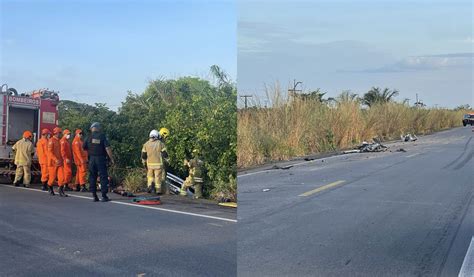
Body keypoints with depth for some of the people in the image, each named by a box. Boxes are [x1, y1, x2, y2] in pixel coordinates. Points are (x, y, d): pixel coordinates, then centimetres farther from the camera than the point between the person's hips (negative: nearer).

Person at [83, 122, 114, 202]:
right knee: (103, 177, 1)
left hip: (91, 159, 3)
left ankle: (94, 196, 10)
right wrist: (111, 158, -7)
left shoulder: (89, 137, 3)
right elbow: (107, 148, -12)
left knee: (92, 177, 10)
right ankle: (104, 196, -3)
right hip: (101, 159, -3)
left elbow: (84, 148, 8)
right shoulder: (102, 136, -5)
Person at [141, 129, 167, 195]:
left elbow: (143, 156, 1)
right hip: (158, 164, -2)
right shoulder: (160, 143, -6)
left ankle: (150, 186, -3)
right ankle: (158, 190, 10)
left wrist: (144, 163, 13)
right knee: (158, 177, 8)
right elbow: (165, 154, -8)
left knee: (150, 176, 18)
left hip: (149, 164, 2)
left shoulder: (146, 144, 1)